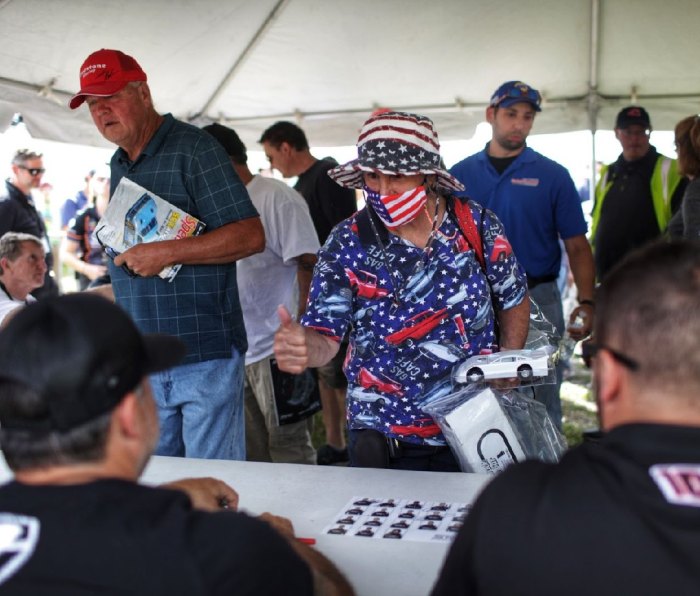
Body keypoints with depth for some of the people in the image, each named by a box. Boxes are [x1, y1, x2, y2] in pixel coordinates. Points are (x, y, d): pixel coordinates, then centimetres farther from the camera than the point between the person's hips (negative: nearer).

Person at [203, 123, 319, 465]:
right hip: (237, 350, 8)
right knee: (252, 455, 15)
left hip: (275, 349, -8)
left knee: (288, 449, 2)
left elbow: (308, 265, -15)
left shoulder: (276, 198, -9)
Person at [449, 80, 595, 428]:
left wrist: (586, 301, -13)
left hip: (538, 300, -1)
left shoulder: (553, 175, 0)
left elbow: (577, 246, -1)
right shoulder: (460, 175, 5)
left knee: (541, 404, 6)